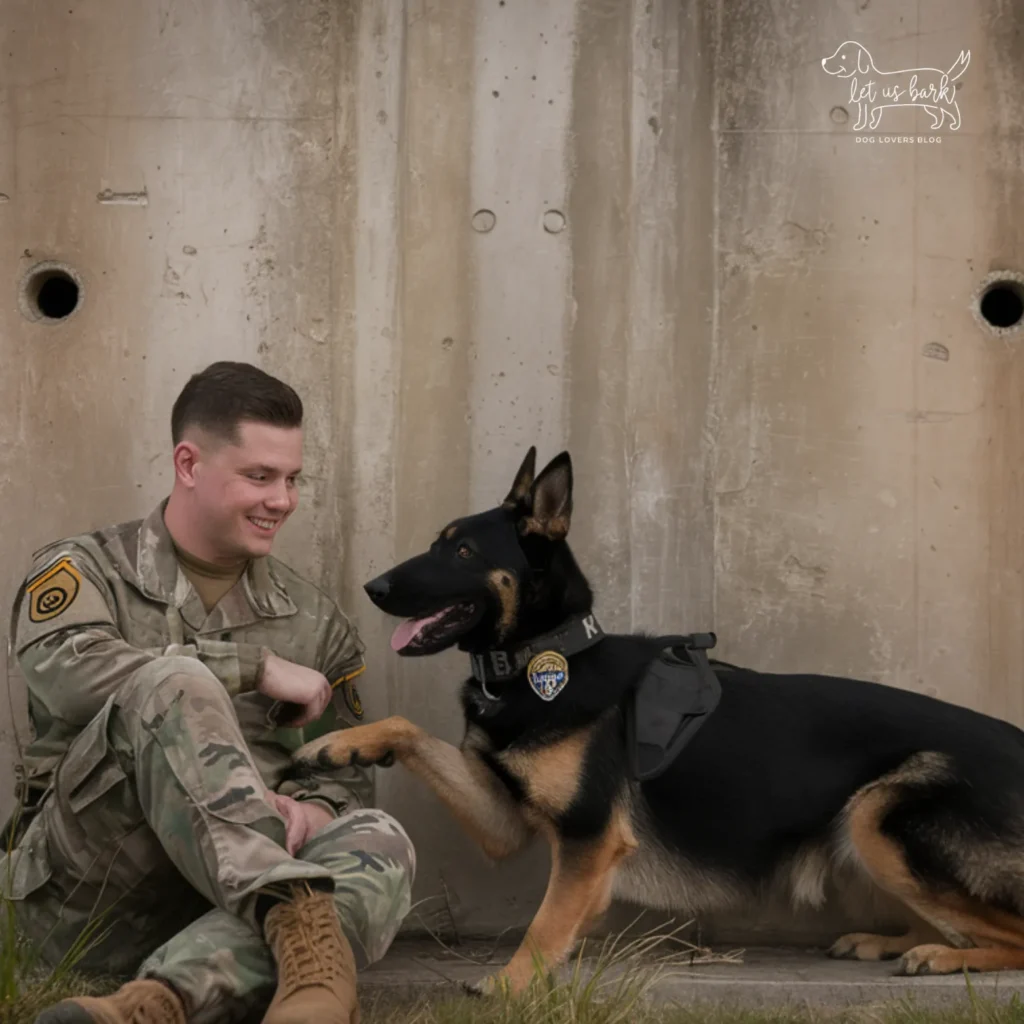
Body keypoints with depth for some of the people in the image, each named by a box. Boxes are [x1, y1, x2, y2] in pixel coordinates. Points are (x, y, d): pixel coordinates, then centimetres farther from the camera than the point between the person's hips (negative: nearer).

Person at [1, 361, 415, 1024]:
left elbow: (346, 774, 15)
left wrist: (314, 809, -11)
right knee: (172, 685, -29)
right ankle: (297, 912, -45)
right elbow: (66, 671, -17)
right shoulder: (82, 571, 6)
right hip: (82, 887, -3)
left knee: (381, 846, -30)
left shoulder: (315, 621, 18)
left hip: (230, 893, 4)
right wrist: (256, 666, -14)